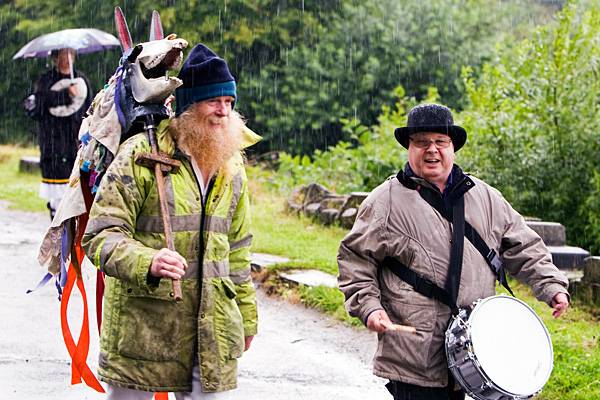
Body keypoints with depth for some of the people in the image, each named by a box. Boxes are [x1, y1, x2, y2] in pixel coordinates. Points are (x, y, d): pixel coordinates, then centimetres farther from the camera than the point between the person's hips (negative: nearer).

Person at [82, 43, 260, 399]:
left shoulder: (232, 165, 12)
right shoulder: (141, 154, -8)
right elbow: (102, 234, -12)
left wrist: (246, 316, 23)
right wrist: (148, 263, -31)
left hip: (210, 329, 5)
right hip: (141, 326, -4)